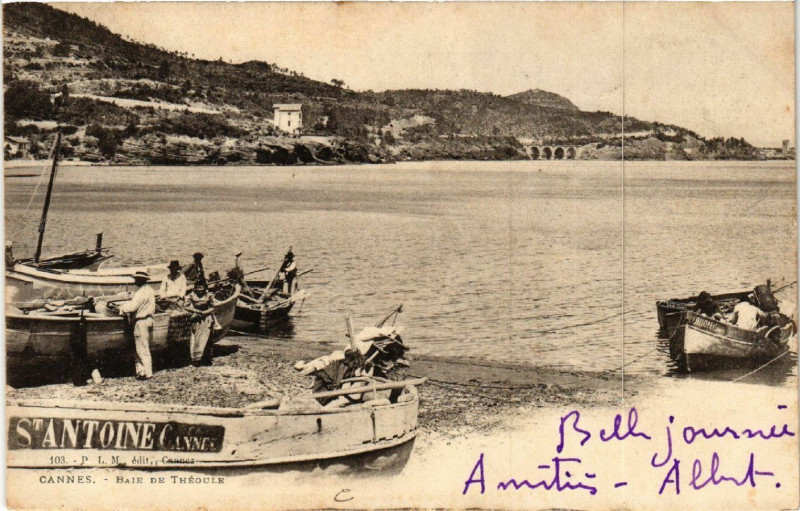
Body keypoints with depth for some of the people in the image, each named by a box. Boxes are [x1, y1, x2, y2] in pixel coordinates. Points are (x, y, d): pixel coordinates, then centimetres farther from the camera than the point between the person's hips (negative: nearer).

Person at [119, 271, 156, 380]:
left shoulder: (141, 293, -19)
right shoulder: (150, 290, 11)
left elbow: (132, 307, -25)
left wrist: (121, 307, -7)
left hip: (141, 322, -10)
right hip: (148, 319, 10)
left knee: (142, 349, -3)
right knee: (140, 349, 17)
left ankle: (147, 373, 0)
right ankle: (140, 370, 20)